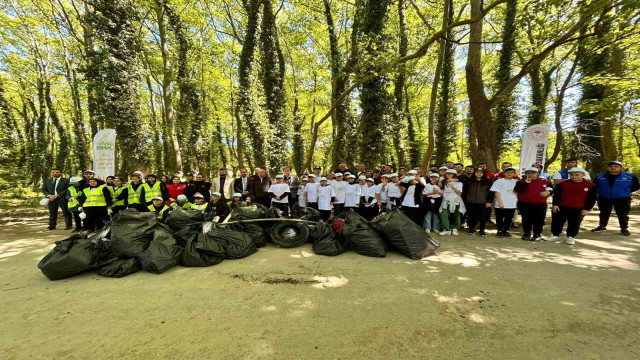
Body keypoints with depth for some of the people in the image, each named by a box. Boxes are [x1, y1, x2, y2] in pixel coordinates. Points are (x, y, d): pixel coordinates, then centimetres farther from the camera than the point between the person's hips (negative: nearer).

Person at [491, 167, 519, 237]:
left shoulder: (516, 181, 9)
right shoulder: (499, 181, -4)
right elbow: (496, 192, -8)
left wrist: (518, 202, 5)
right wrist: (500, 202, -14)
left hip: (512, 204, 4)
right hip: (501, 205, -4)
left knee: (509, 219, 11)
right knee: (500, 219, 6)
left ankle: (506, 231, 24)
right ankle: (500, 231, 18)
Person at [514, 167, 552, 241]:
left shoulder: (544, 182, 5)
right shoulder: (521, 181, -1)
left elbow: (551, 189, 18)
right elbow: (517, 190, -17)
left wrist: (548, 192, -4)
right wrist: (526, 183, -20)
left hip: (540, 205, 1)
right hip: (524, 204, -1)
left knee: (538, 220, 5)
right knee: (526, 220, 10)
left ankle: (537, 235, 17)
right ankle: (526, 234, 22)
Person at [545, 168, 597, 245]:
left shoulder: (591, 185, -2)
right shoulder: (563, 184, 0)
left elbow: (592, 198, 1)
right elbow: (556, 194, 3)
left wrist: (587, 209, -5)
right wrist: (555, 204, -5)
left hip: (578, 209, -1)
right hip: (561, 207, 1)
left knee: (574, 224, 8)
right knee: (557, 222, 6)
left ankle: (570, 237, 21)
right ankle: (555, 235, 19)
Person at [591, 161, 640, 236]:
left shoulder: (630, 177, -3)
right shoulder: (600, 177, 0)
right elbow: (594, 186, 12)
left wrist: (626, 191, -4)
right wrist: (599, 192, 0)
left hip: (622, 199, -1)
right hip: (604, 198, 1)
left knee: (623, 214, 5)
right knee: (604, 213, 12)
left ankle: (624, 229, 16)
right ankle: (602, 226, 25)